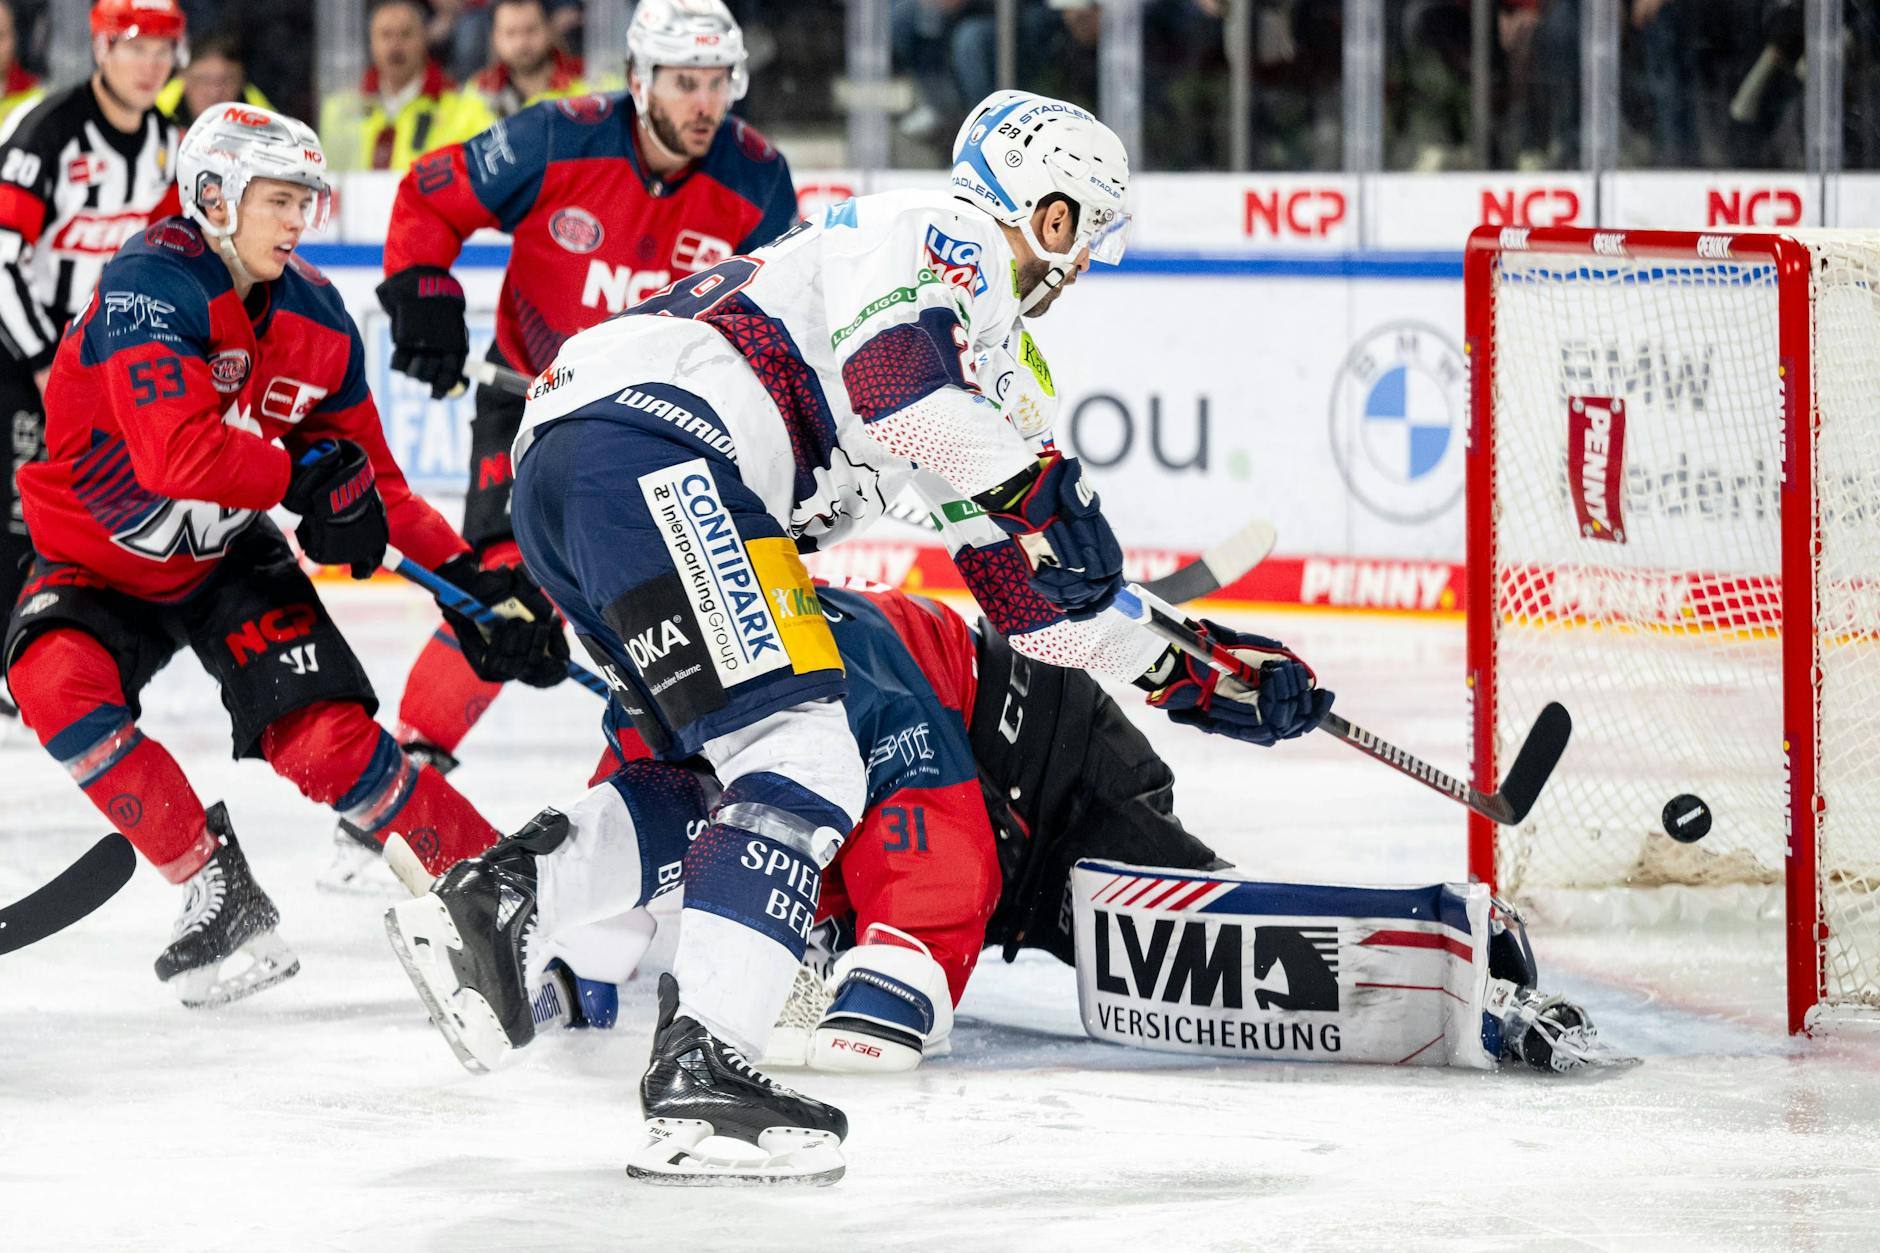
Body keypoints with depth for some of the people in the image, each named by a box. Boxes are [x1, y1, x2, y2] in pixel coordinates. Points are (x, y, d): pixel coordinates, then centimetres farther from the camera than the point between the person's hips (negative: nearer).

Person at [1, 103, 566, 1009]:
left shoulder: (318, 319, -6)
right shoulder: (150, 286, -26)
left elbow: (373, 482, 4)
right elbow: (177, 454, -39)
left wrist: (467, 580, -5)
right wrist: (308, 476, -29)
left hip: (228, 559, 3)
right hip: (95, 560, -3)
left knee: (326, 740, -16)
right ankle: (217, 888, -20)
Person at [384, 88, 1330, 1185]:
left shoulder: (995, 351, 32)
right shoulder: (946, 239, 4)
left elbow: (1027, 577, 34)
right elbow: (891, 362, -19)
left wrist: (1197, 680, 33)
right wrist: (1040, 481, -15)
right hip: (654, 447, -10)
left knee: (742, 779, 15)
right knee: (806, 764, -16)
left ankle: (491, 901, 8)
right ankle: (699, 1075, -28)